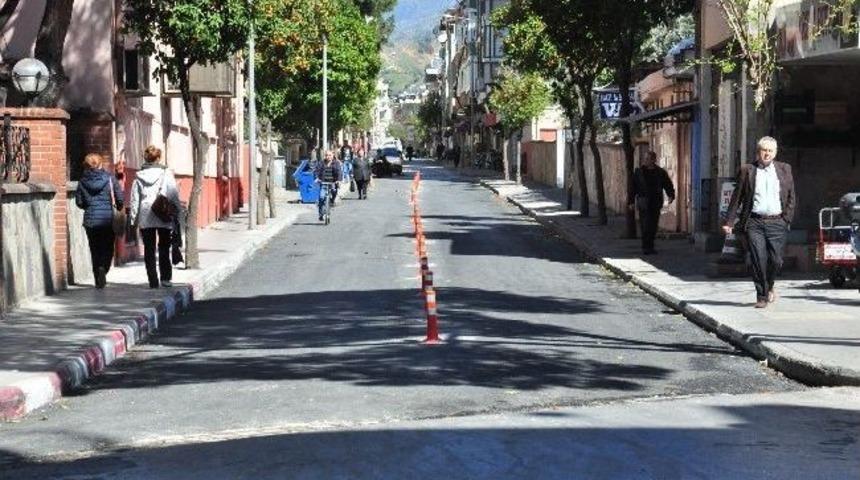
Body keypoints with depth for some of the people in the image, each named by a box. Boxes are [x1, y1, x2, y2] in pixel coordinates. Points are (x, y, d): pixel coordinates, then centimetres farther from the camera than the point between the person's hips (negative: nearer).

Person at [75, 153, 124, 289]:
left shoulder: (82, 181, -1)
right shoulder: (109, 179, -5)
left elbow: (79, 202, 2)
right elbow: (120, 199, -5)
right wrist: (119, 208, 15)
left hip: (90, 220, 1)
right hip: (108, 218, -1)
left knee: (95, 250, 10)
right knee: (108, 248, 9)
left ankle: (98, 280, 7)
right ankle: (103, 268, -19)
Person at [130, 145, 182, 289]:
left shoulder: (139, 176, 4)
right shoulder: (166, 174, -3)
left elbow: (134, 199, 5)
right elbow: (174, 196, -4)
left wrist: (134, 219, 9)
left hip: (145, 219, 1)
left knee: (149, 250, 6)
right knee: (164, 248, 10)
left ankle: (153, 281, 4)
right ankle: (166, 277, 1)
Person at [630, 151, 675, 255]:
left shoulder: (660, 172, 6)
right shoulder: (639, 172, 3)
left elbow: (668, 185, 5)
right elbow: (633, 187, 7)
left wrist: (671, 195, -13)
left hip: (656, 203, 2)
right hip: (644, 202, -2)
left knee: (653, 226, 7)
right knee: (645, 225, -11)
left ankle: (650, 247, 18)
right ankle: (646, 247, -9)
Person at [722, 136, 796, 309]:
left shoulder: (784, 169, 11)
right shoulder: (747, 170, 6)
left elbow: (791, 197, 12)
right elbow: (736, 197, 6)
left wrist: (787, 219, 2)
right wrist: (729, 222, 1)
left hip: (777, 223, 1)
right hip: (754, 222, -1)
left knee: (776, 260, -2)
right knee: (758, 260, -7)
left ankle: (769, 287, 26)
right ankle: (762, 296, 5)